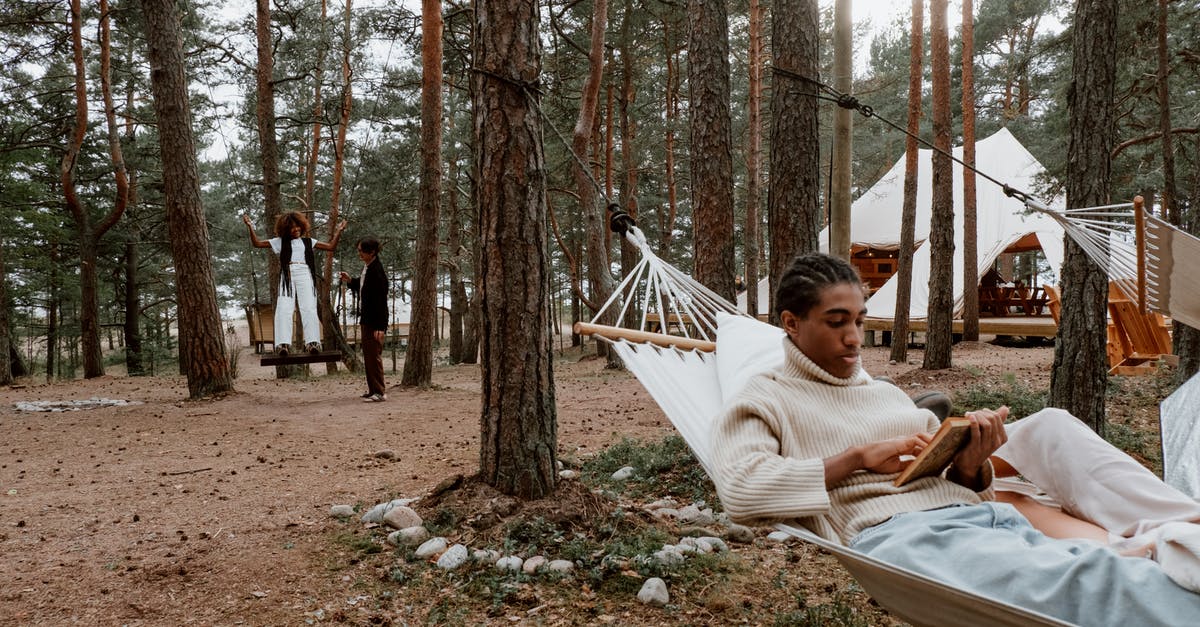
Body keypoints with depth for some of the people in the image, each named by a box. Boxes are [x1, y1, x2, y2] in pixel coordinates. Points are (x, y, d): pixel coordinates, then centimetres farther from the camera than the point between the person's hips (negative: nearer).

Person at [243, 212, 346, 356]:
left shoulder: (308, 241, 22)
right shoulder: (280, 241, 19)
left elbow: (331, 246, 20)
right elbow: (257, 243, 16)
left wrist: (338, 231, 12)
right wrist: (250, 227, 7)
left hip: (305, 275, 1)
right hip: (287, 276, -1)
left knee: (309, 309, -15)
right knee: (284, 309, -17)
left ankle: (313, 343, -25)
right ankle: (283, 344, -28)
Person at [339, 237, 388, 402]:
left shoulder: (377, 271, -20)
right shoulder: (366, 267, 8)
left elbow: (381, 300, -21)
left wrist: (379, 326, -23)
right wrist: (350, 280, 5)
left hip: (374, 321, -10)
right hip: (366, 319, 10)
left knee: (374, 355, -5)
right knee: (368, 355, 15)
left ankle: (379, 392, 1)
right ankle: (373, 389, 23)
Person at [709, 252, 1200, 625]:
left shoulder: (889, 395, 31)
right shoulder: (764, 400, 13)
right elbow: (739, 489, -6)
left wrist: (970, 465, 1)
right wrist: (859, 456, -6)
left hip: (983, 515, 6)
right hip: (893, 533, -6)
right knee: (1083, 584, -32)